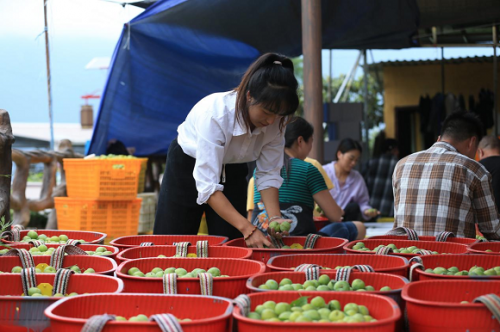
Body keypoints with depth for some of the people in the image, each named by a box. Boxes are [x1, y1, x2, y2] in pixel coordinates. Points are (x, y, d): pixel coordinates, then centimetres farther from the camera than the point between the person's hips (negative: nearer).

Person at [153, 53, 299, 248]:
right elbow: (207, 185, -40)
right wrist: (247, 229, -46)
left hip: (232, 171, 4)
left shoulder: (276, 121, -22)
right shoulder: (215, 113, -37)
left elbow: (268, 174, -13)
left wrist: (275, 217, -30)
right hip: (187, 166, -4)